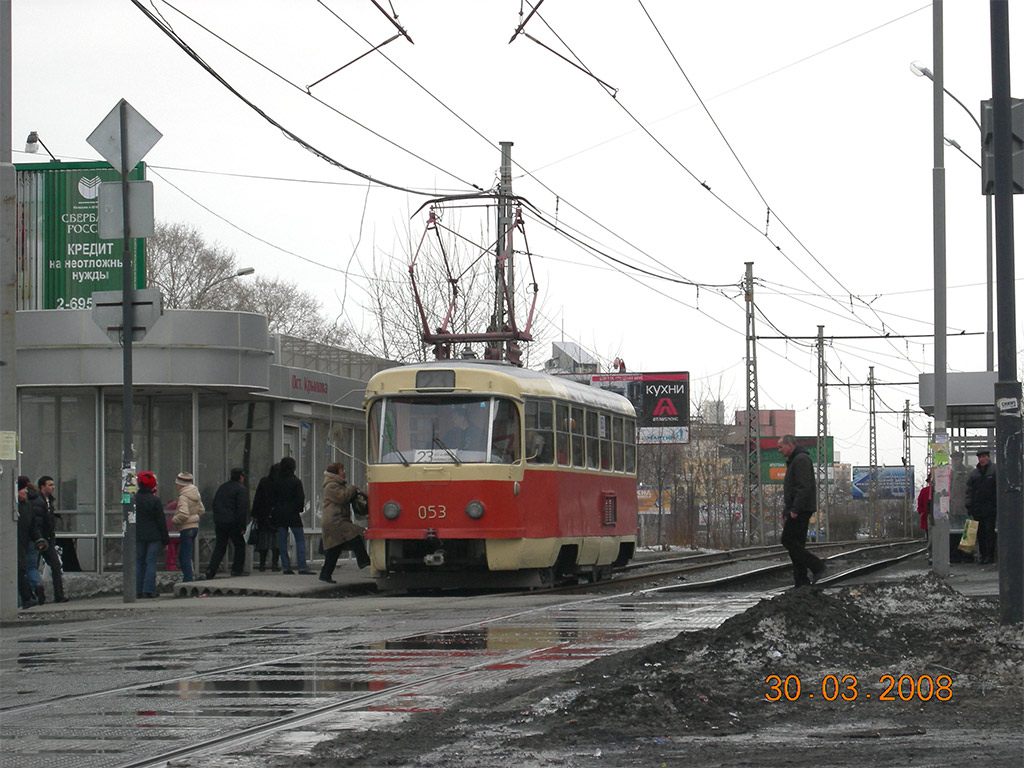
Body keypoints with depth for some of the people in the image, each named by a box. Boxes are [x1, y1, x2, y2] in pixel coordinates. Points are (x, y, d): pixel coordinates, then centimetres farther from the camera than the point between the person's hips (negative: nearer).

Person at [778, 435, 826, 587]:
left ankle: (816, 566, -13)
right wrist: (786, 510, 23)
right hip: (796, 510, 11)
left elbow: (804, 487, -21)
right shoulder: (794, 460, 22)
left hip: (800, 510, -11)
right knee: (796, 543, 7)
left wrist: (795, 509, -25)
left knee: (788, 540, -13)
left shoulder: (801, 460, -12)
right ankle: (801, 580, 6)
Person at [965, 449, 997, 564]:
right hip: (977, 509, 4)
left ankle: (990, 556, -2)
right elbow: (969, 490, 14)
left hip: (990, 508, -4)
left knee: (989, 532, -5)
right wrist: (968, 505, 6)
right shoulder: (974, 473, 12)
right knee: (980, 532, 6)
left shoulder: (995, 470, -1)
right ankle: (982, 556, 11)